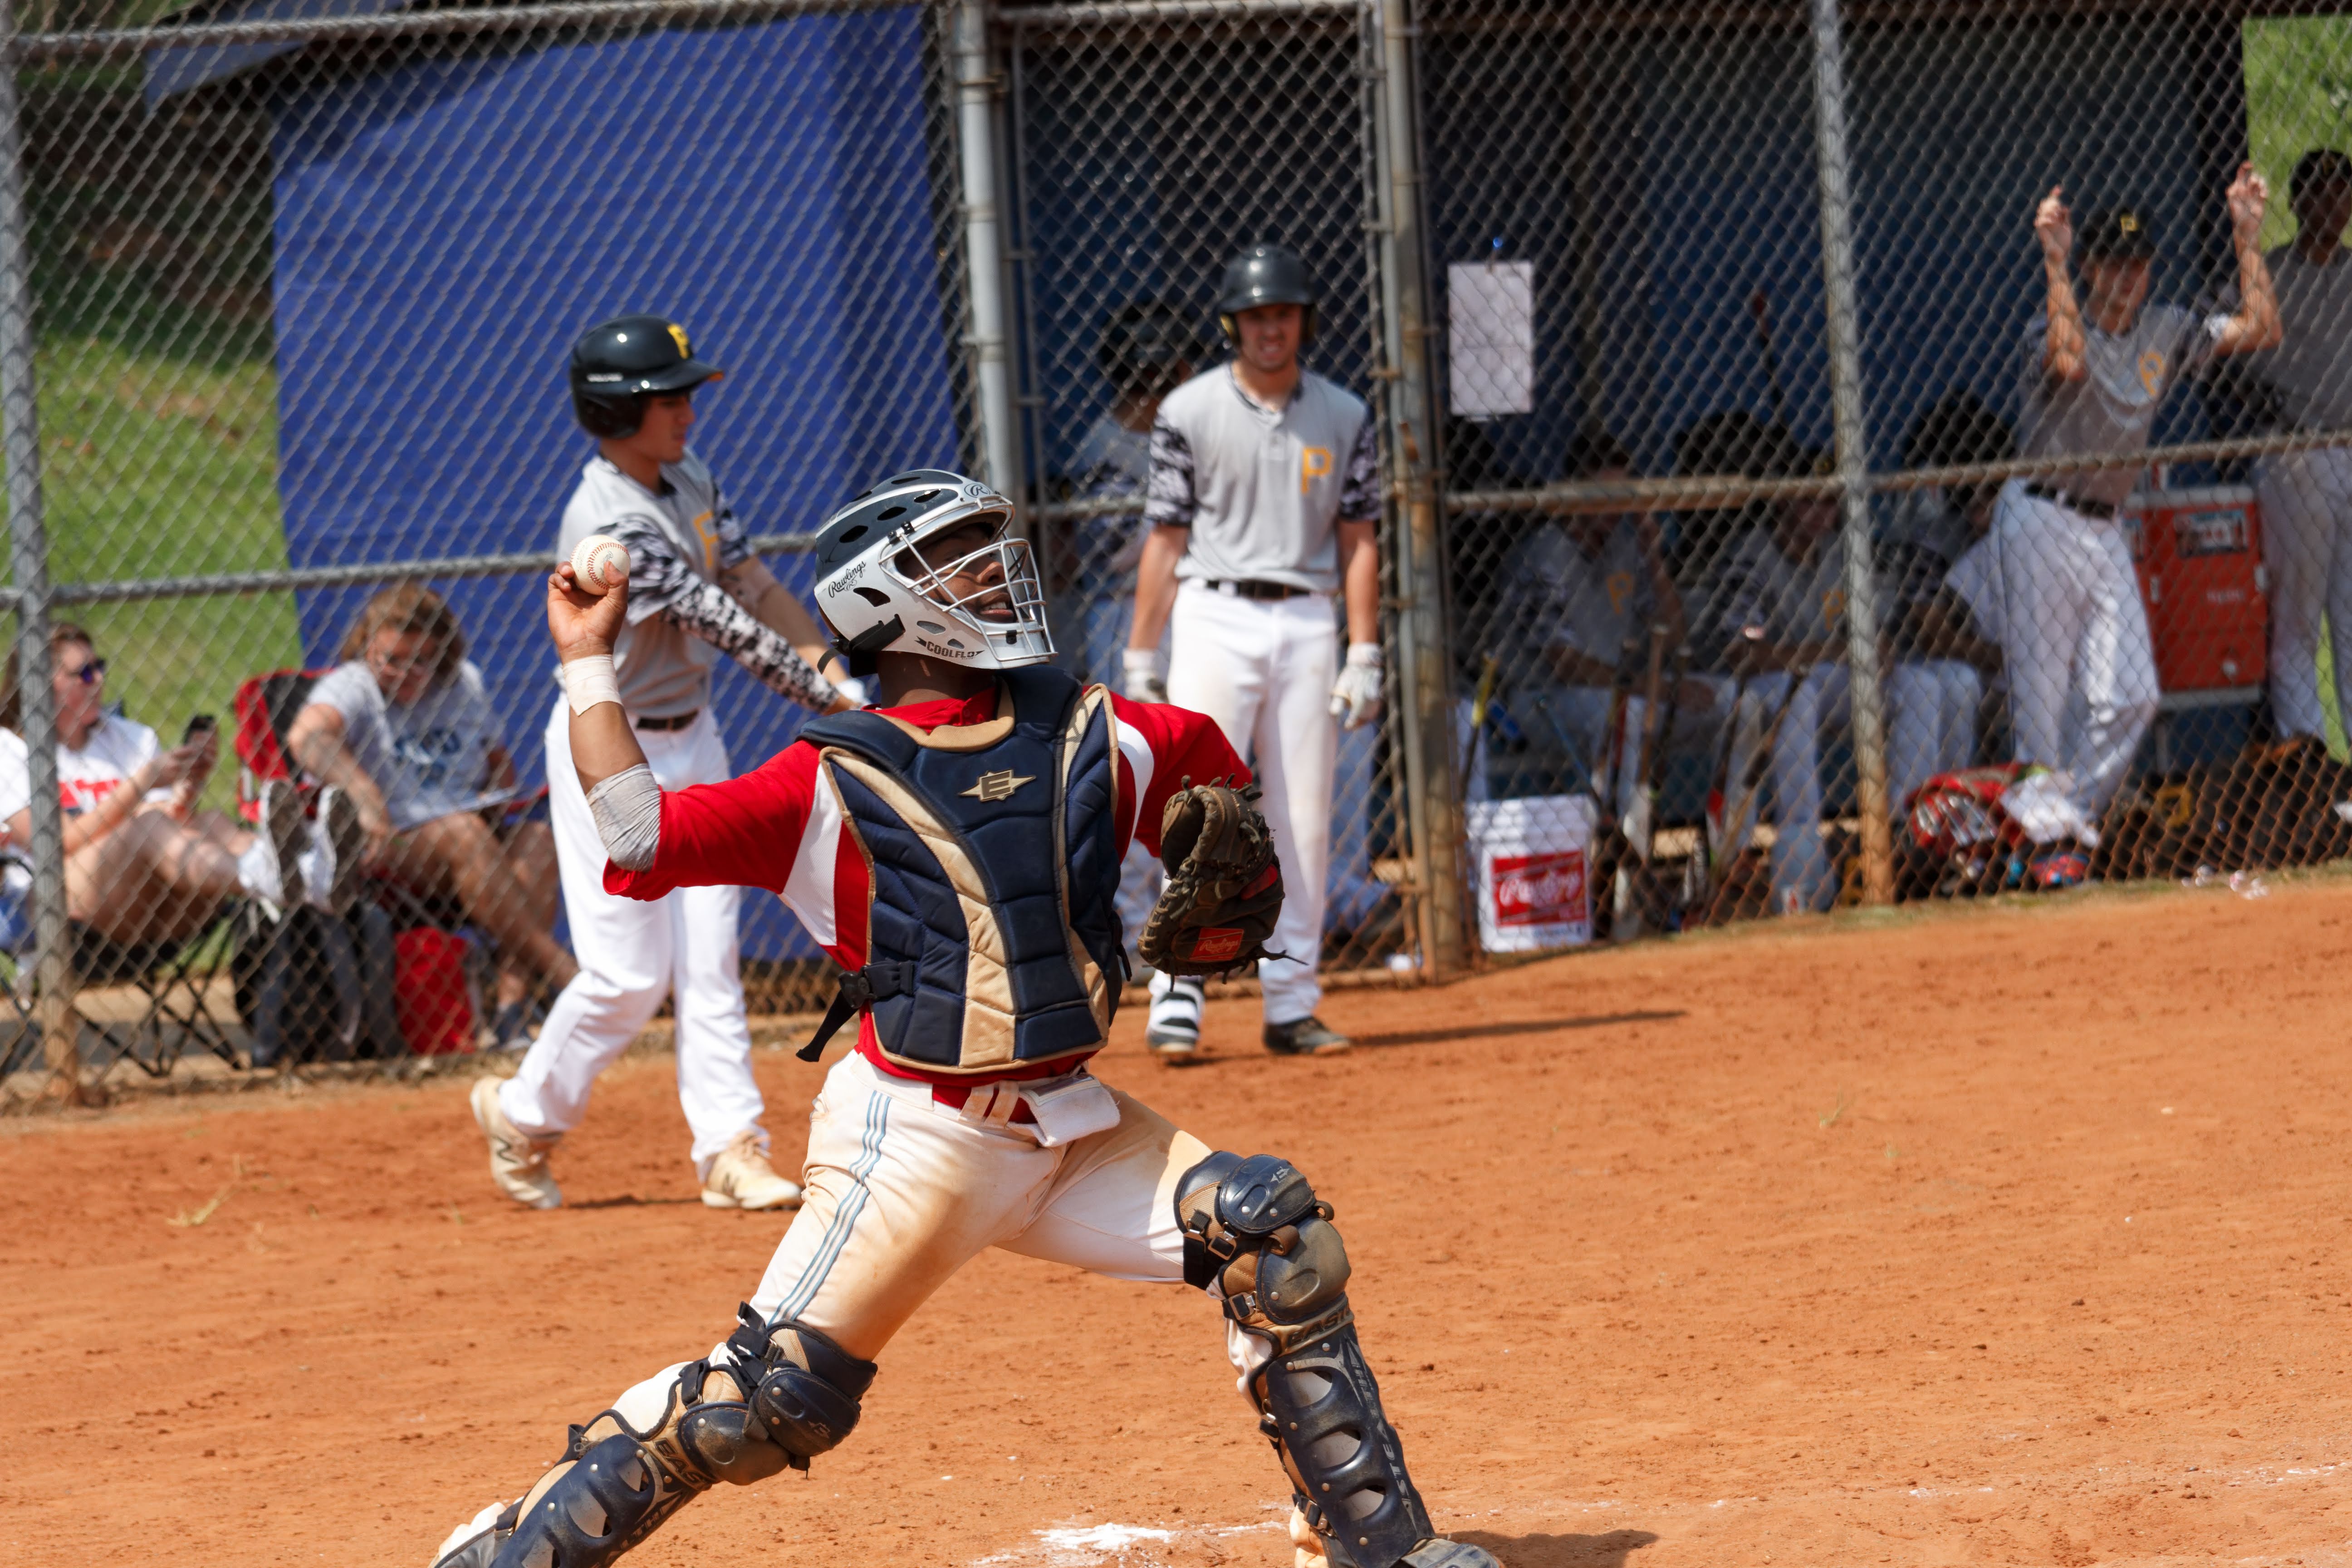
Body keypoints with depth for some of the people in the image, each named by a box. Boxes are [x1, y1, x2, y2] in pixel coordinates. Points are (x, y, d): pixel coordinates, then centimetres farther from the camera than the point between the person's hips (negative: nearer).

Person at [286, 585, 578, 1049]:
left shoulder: (464, 683, 14)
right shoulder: (351, 688, -5)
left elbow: (499, 762, 27)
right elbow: (306, 736, -28)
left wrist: (492, 799, 2)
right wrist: (366, 796, -44)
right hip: (382, 852, -5)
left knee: (537, 839, -25)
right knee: (464, 835, -35)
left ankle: (512, 1007, -36)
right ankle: (562, 972, -35)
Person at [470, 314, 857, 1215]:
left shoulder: (690, 481, 3)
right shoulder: (610, 525, -26)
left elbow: (749, 585, 8)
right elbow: (724, 628, -27)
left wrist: (829, 659, -9)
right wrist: (833, 702, -26)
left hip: (690, 739, 8)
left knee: (708, 955, 1)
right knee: (629, 972, -5)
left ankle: (729, 1149, 0)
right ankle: (524, 1115, 17)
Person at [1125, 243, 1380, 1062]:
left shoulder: (1343, 417, 8)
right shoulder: (1189, 411, 0)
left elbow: (1358, 540, 8)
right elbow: (1165, 540, 0)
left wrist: (1364, 656, 1)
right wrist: (1141, 660, -3)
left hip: (1306, 624, 3)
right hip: (1215, 617, -3)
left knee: (1304, 819, 4)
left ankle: (1291, 1005, 10)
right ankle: (1177, 999, -10)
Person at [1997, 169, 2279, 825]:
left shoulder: (2165, 333, 8)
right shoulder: (2052, 329, -11)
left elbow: (2260, 330, 2)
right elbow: (2069, 363, -35)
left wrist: (2247, 236, -2)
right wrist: (2054, 260, -34)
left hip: (2104, 530, 6)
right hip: (2042, 525, -6)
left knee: (2130, 698, -1)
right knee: (2042, 701, -5)